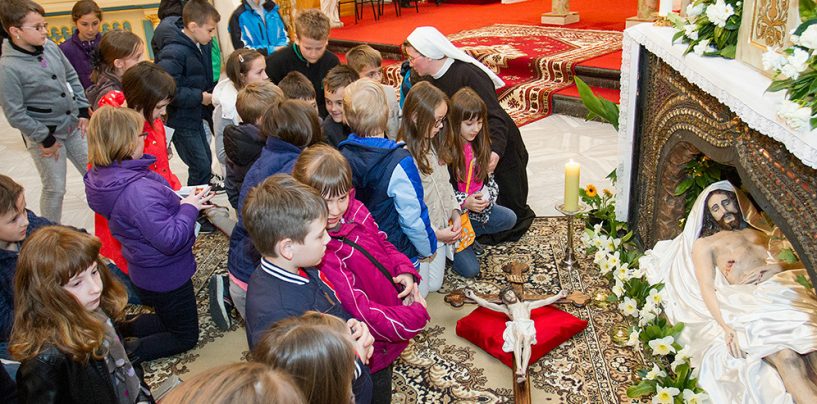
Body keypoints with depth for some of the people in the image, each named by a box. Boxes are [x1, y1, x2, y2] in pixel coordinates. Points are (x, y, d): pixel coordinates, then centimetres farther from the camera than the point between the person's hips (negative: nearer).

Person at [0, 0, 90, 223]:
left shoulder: (51, 47, -2)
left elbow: (72, 77, 12)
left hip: (74, 127, 6)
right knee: (55, 188, 4)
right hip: (44, 135, -6)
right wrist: (45, 138, -14)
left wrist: (83, 111, 7)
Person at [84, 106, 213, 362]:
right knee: (185, 337, 14)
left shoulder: (102, 177, -6)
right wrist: (189, 208, -21)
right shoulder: (138, 191, -36)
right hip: (167, 276, -9)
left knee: (168, 321, 32)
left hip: (145, 271, 9)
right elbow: (170, 240, -35)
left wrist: (180, 202, -7)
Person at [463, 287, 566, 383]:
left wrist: (559, 295, 37)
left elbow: (545, 301, 39)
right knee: (519, 336, -39)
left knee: (527, 340, -35)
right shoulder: (505, 307, 36)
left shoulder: (527, 304, 41)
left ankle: (523, 371, -55)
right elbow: (486, 304, 31)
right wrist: (473, 296, 27)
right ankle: (518, 369, -56)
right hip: (515, 325, -1)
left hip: (528, 325, 1)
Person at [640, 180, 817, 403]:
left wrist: (773, 268, -2)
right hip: (748, 300, -3)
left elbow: (798, 262, 22)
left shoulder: (761, 232, 35)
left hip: (785, 289, 3)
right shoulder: (704, 244, 24)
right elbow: (707, 288, 7)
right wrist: (726, 326, -12)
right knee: (785, 355, -35)